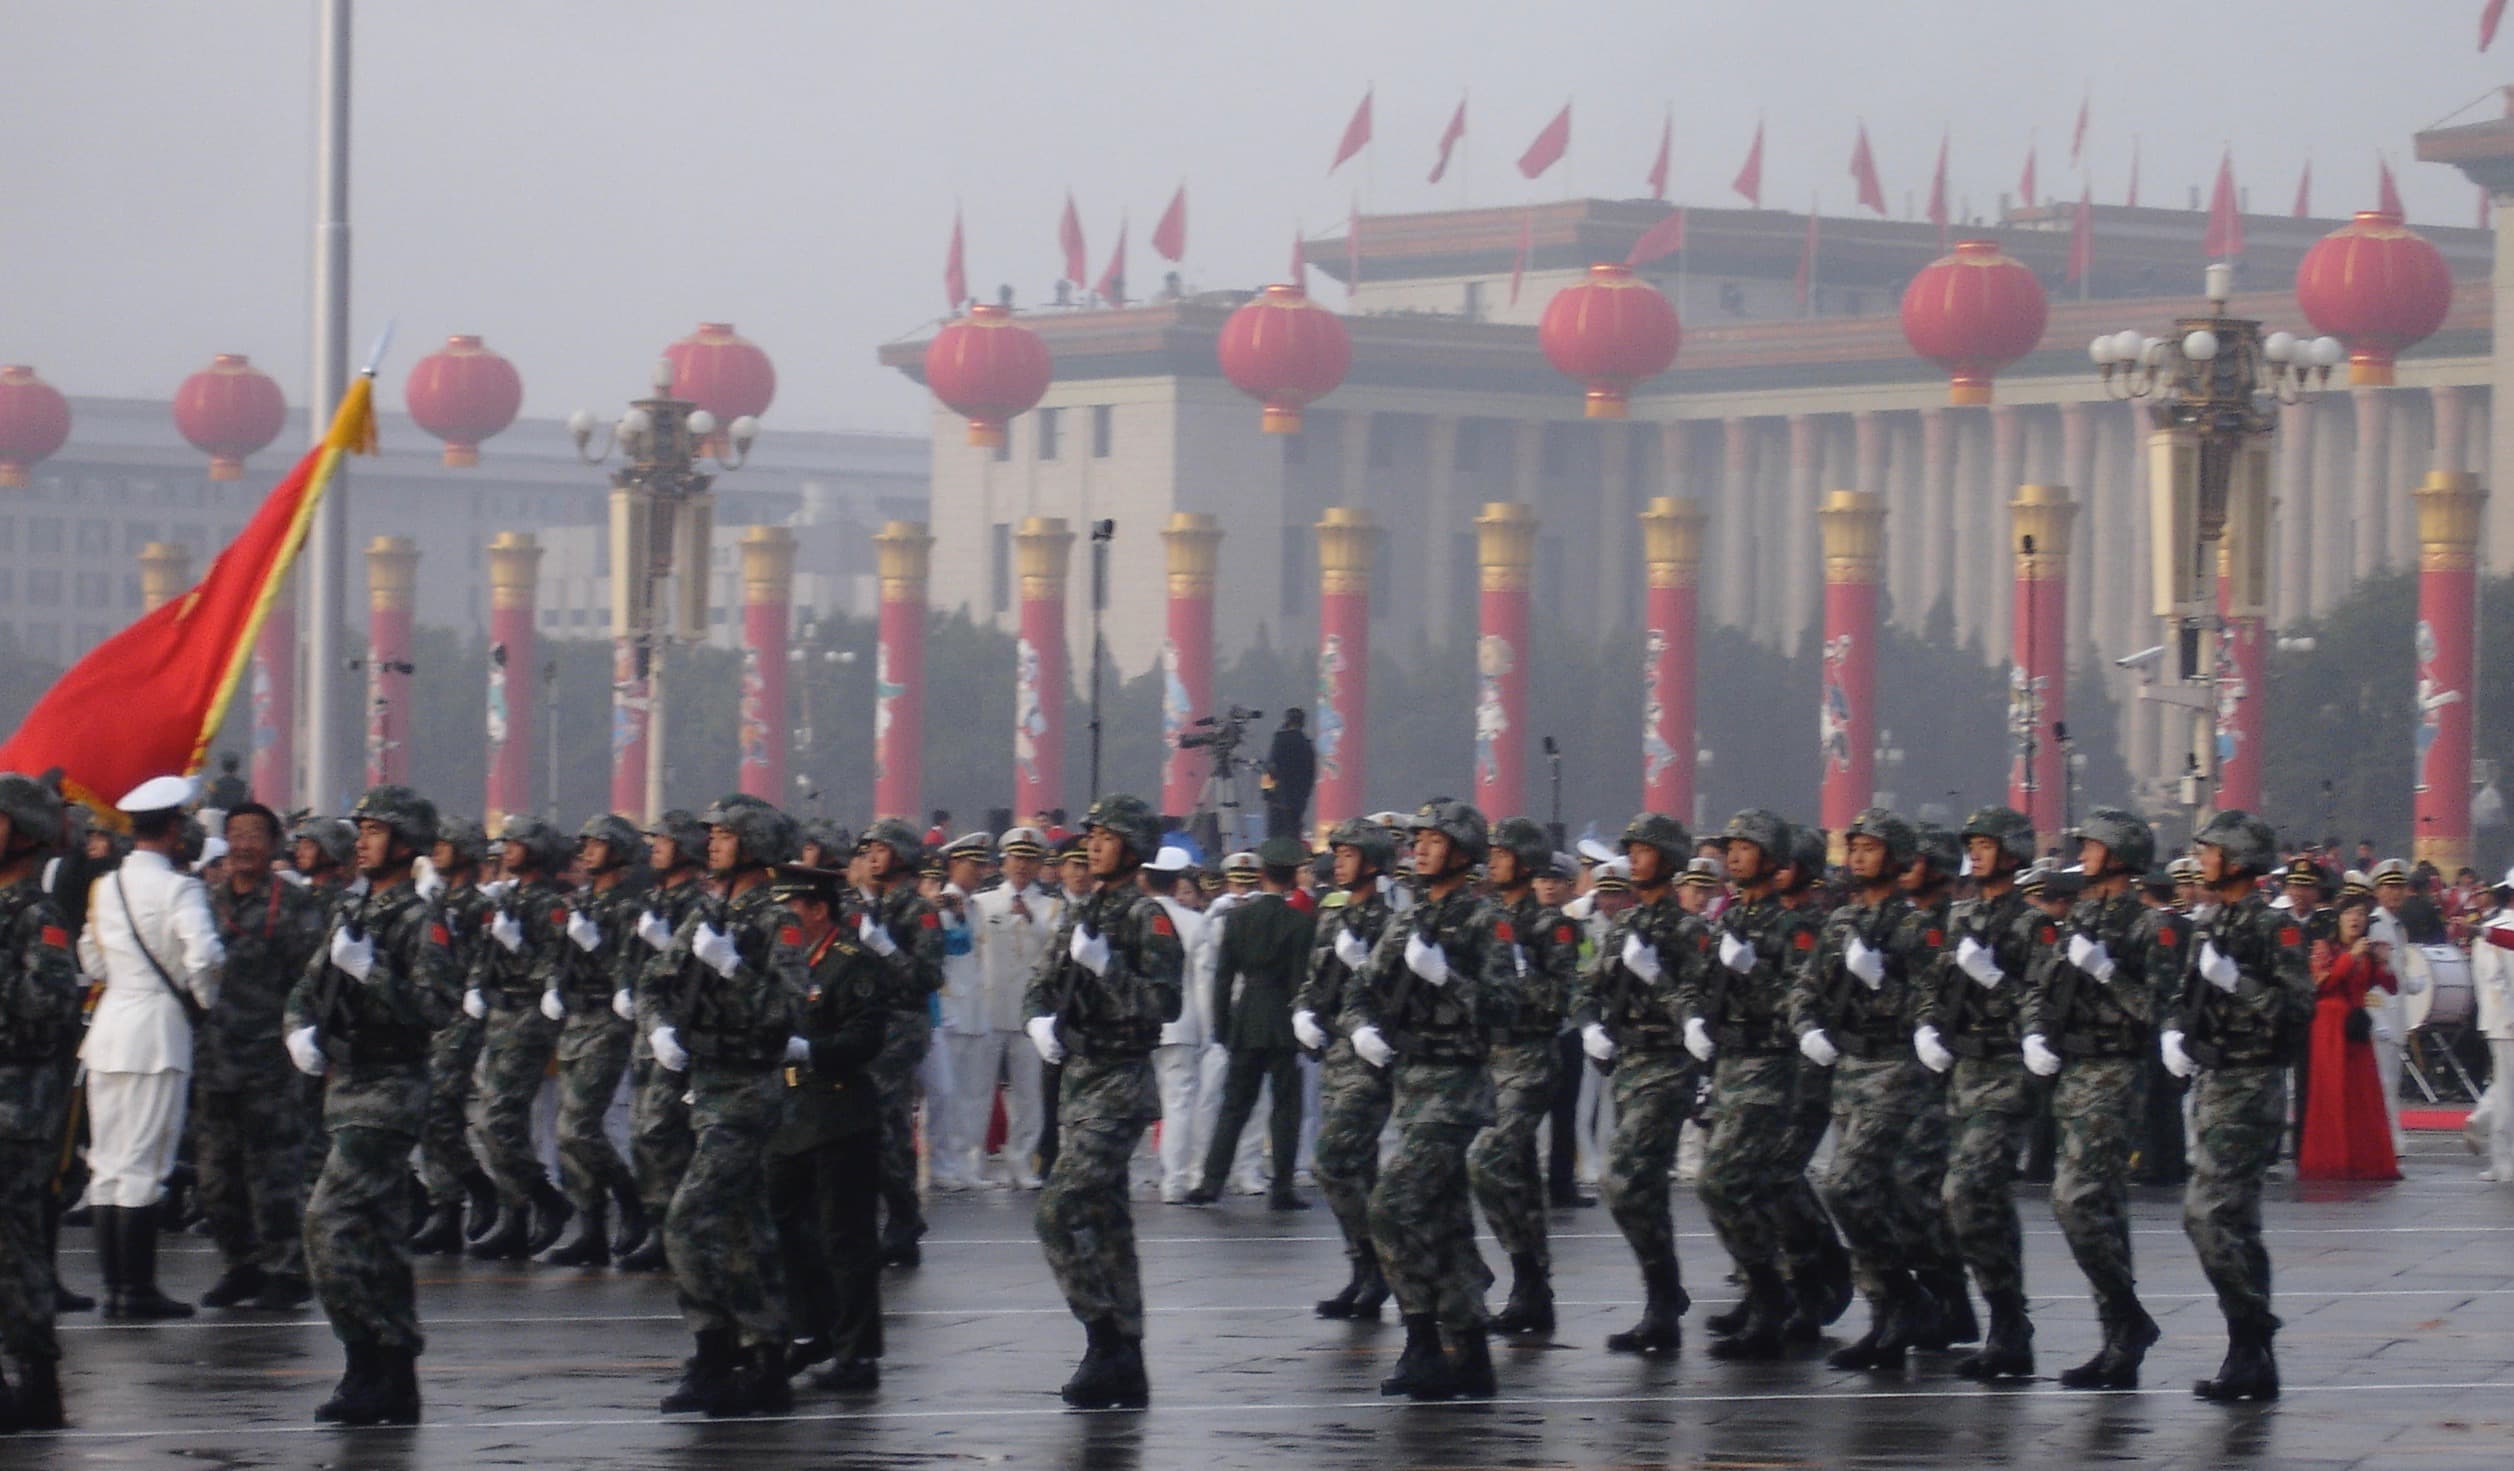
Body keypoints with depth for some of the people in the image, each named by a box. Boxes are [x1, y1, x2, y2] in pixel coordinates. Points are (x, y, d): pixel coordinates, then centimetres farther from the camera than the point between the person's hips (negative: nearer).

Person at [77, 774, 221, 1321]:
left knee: (107, 1160, 10)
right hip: (158, 1029, -6)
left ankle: (115, 1284, 13)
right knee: (143, 1163, -5)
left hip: (109, 1025, 6)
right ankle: (138, 1289, -5)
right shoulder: (177, 889, -11)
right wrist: (204, 1000, -6)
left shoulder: (105, 887, 8)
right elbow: (204, 956, -24)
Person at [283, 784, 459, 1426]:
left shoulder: (420, 922, -10)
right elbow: (308, 989, 20)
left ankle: (375, 1370, -13)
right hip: (346, 1085, 9)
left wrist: (369, 970, -27)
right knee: (377, 1237, 11)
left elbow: (435, 1007, -22)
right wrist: (301, 1031, 0)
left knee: (331, 1223, -16)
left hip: (388, 1091, -9)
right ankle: (391, 1378, 15)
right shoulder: (352, 915, 17)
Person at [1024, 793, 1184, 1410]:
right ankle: (1124, 1368, 15)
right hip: (1078, 1077, 9)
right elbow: (1045, 983, 18)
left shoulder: (1147, 916, -9)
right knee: (1105, 1222, 11)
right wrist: (1042, 1019, -2)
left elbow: (1165, 1001, -18)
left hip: (1119, 1082, -9)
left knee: (1059, 1212, -17)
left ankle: (1106, 1338, -12)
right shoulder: (1080, 914, 15)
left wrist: (1106, 966, -25)